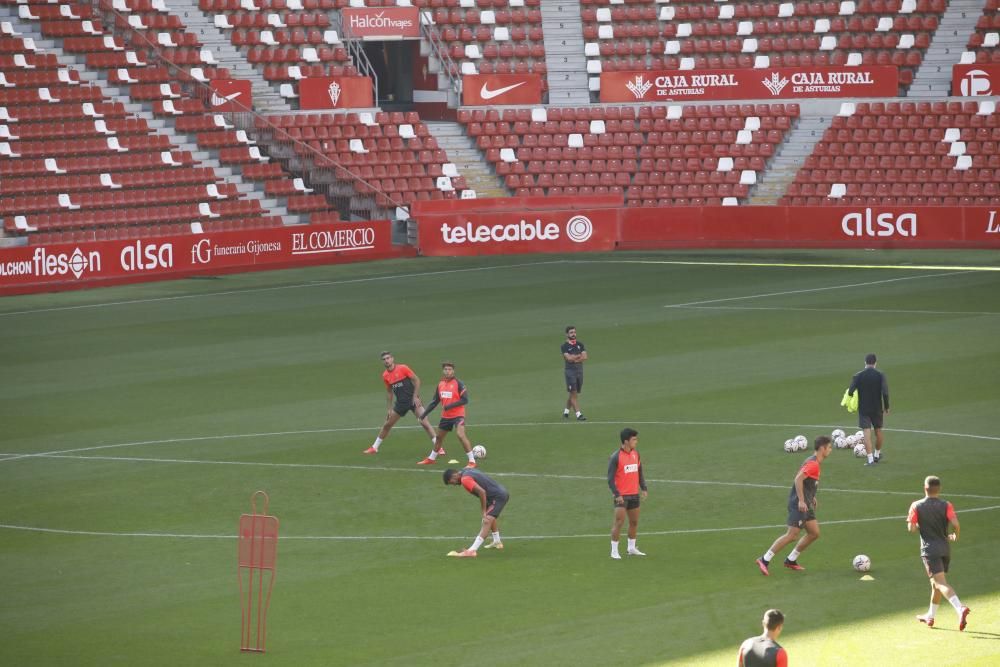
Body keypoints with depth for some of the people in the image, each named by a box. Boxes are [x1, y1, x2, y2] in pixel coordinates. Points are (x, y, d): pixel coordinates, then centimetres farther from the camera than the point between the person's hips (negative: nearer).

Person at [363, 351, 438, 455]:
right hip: (400, 403, 5)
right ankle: (374, 447, 26)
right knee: (387, 425, 10)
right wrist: (389, 409, 13)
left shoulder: (402, 368, -10)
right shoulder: (385, 375, 5)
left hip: (413, 400, -5)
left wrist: (415, 396, -14)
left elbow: (416, 380, -8)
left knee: (424, 422, -16)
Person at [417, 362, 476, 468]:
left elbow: (465, 400, -16)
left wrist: (449, 406, -22)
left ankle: (472, 461, -21)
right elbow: (435, 401, 15)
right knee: (439, 437, 20)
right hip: (445, 416, 7)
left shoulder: (458, 383, -12)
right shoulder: (440, 384, 7)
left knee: (461, 435, -24)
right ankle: (431, 459, 39)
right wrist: (424, 414, 13)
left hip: (458, 415, -7)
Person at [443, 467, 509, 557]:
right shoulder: (467, 471, 13)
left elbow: (482, 492, -25)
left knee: (487, 521, -20)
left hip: (498, 497, -10)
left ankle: (472, 551, -31)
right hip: (503, 493, 10)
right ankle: (497, 542, 51)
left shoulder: (465, 479, -16)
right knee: (491, 518, 33)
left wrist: (484, 512, -17)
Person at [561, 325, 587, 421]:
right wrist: (579, 356, -4)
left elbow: (584, 357, -2)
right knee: (573, 393, -8)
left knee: (574, 393, 11)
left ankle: (566, 411, 28)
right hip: (570, 371, -5)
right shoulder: (565, 346, -4)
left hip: (580, 370, 5)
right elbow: (569, 358, -17)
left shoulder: (580, 345, 10)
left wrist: (574, 358, -13)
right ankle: (578, 414, -12)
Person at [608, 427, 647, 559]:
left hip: (634, 494, 7)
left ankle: (632, 548, 26)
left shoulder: (636, 454, 6)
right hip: (621, 496, -7)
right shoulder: (616, 457, -13)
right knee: (619, 522, -8)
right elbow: (610, 479, -13)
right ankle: (614, 551, -1)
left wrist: (643, 488, 6)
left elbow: (640, 472, 16)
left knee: (634, 521, 13)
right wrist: (616, 494, -20)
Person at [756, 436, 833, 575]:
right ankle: (764, 560, -7)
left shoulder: (814, 462, 15)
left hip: (806, 504, 10)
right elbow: (798, 479, -26)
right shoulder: (813, 464, -17)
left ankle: (791, 561, 17)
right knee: (792, 535, -11)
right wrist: (801, 501, -27)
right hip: (799, 505, -10)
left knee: (814, 533, 10)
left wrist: (811, 498, 24)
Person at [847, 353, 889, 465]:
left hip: (863, 408, -1)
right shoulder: (880, 375, -7)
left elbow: (850, 392, -12)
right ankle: (877, 455, 36)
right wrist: (886, 407, -2)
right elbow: (885, 392, -14)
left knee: (867, 433, -3)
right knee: (878, 431, 20)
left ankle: (870, 459, -11)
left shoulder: (858, 376, -7)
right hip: (877, 408, 1)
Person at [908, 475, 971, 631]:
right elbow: (955, 524, -13)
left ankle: (960, 608, -36)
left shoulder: (917, 506, -4)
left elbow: (911, 528, -8)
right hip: (945, 548, 4)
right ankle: (930, 616, 32)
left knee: (940, 583, -14)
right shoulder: (946, 506, -1)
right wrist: (955, 535, 8)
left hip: (930, 549, -4)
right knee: (936, 584, 20)